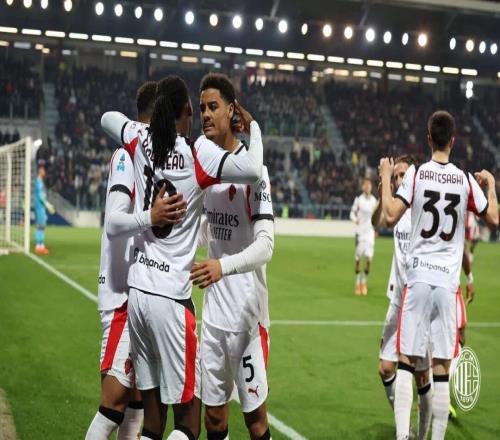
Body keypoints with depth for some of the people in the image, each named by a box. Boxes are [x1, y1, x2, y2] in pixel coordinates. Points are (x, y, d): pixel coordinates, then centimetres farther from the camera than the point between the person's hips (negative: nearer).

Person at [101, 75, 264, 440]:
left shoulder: (141, 140, 5)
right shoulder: (198, 153, -9)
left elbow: (107, 118, 25)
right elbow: (253, 170, -21)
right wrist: (253, 127, -5)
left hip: (137, 290, 6)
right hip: (171, 298, -6)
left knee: (153, 408, 13)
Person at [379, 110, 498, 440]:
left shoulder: (415, 174, -3)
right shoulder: (467, 180, 2)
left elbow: (391, 216, -7)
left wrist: (385, 178, 6)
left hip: (418, 278, -1)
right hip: (448, 281, 1)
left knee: (407, 362, 3)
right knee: (442, 369, 4)